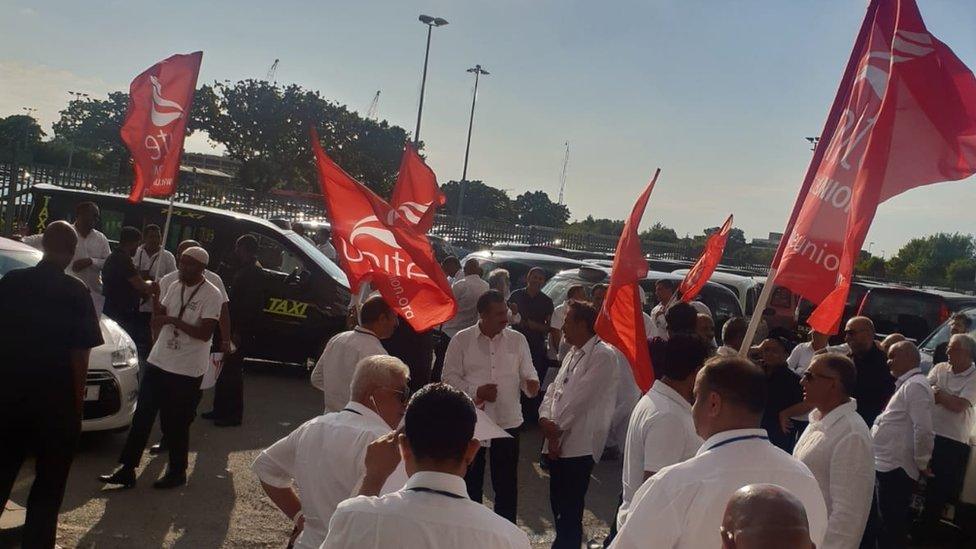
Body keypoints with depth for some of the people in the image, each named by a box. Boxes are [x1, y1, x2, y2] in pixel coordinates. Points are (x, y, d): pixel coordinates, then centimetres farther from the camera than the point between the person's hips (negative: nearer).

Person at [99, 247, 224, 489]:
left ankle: (177, 472, 20)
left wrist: (173, 320, -20)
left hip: (186, 371, -6)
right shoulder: (175, 287, 10)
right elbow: (157, 321, 18)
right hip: (158, 362, 6)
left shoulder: (211, 295, -11)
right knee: (141, 417, 6)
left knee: (175, 424, 4)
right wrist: (155, 299, 1)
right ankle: (127, 470, 12)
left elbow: (205, 333, -20)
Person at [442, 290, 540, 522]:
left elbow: (527, 374, 6)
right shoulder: (462, 340, -3)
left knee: (507, 483, 10)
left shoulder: (517, 340, 2)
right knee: (470, 481, 12)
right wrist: (476, 391, -16)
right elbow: (450, 377, -2)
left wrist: (531, 383, -18)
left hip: (508, 422, 1)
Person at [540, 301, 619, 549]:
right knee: (558, 504, 18)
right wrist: (545, 419, -4)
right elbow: (554, 390, 14)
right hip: (559, 443, 9)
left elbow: (580, 398, -17)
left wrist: (557, 429, -9)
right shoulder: (574, 354, 18)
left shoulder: (602, 355, -12)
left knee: (569, 511, -3)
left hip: (578, 445, -9)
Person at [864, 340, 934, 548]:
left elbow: (924, 429, -22)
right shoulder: (906, 385, 18)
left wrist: (922, 463, -13)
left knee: (892, 530, -1)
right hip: (887, 466, 10)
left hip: (895, 470, -10)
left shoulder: (915, 386, -15)